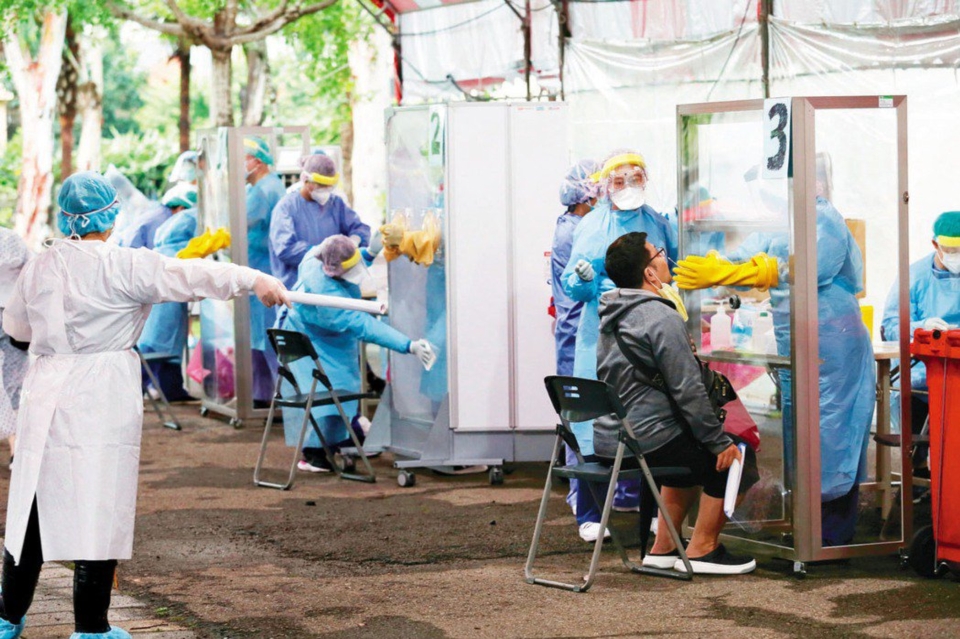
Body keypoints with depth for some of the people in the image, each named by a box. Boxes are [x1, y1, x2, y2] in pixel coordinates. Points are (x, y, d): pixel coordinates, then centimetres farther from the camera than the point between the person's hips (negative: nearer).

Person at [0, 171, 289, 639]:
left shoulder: (39, 267, 8)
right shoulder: (123, 267, -9)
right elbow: (189, 276, -17)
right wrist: (254, 280, -20)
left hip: (46, 398, 5)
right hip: (102, 403, -5)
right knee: (99, 509, 1)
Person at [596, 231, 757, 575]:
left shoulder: (612, 315, 11)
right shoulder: (662, 318, -18)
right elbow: (688, 391, -19)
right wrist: (720, 442, -12)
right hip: (646, 441, -9)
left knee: (693, 452, 32)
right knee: (729, 460, 5)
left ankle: (663, 547, 29)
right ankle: (701, 549, 10)